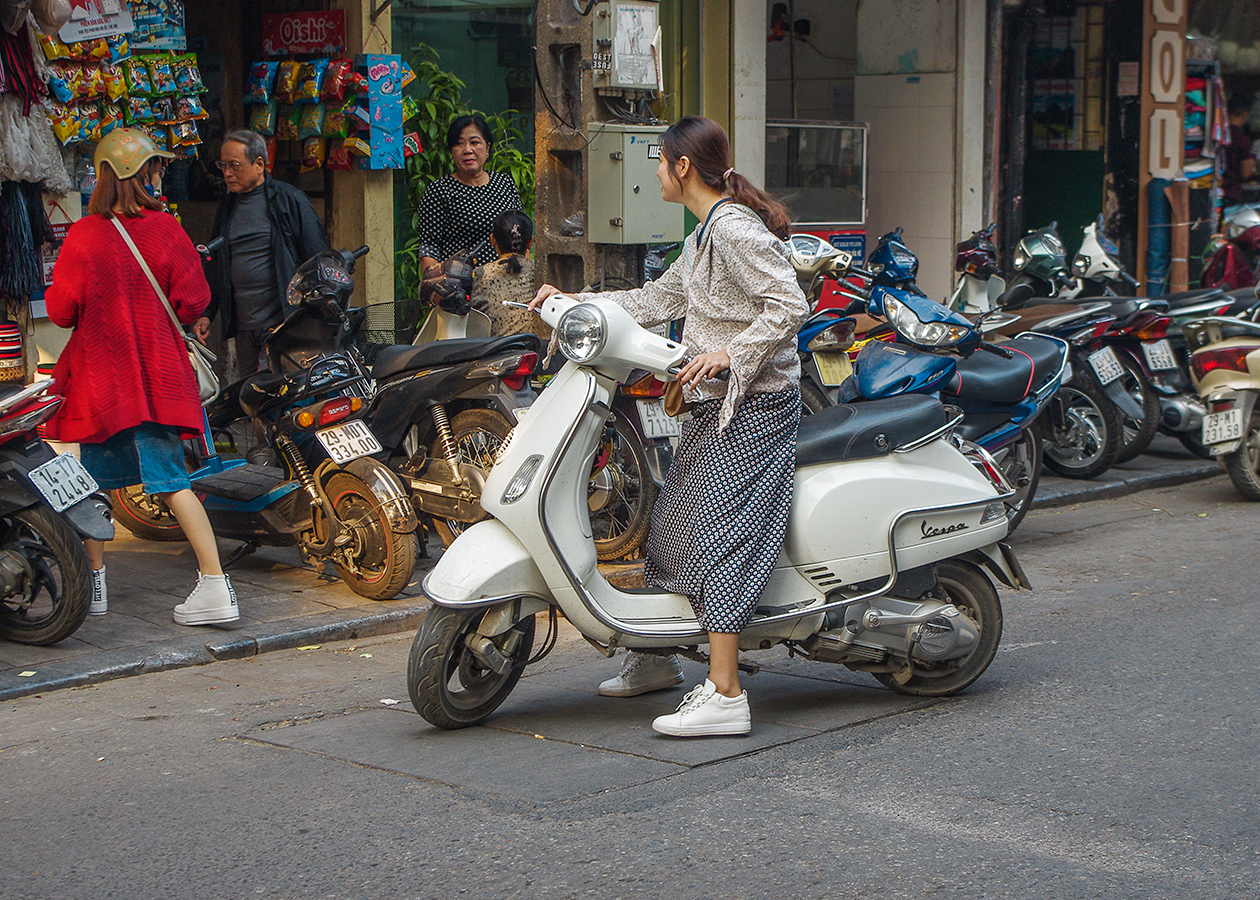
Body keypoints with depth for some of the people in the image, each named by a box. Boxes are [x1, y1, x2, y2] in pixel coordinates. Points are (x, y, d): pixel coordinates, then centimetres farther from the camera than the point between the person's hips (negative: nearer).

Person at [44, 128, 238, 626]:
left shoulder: (83, 236, -12)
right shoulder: (166, 229, -7)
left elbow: (61, 308, -7)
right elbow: (192, 300, -4)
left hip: (100, 376, -2)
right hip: (157, 375, 2)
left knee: (95, 479, 14)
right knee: (171, 479, 2)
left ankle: (94, 582, 24)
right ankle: (215, 583, -7)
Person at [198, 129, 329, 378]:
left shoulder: (289, 199, -2)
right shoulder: (227, 208, 17)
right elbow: (216, 268, 25)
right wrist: (206, 313, 15)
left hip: (283, 324, -6)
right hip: (243, 328, 7)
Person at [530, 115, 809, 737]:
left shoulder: (735, 230, -16)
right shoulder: (704, 236, 16)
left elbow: (790, 306, -23)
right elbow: (660, 299, 25)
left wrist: (730, 352, -23)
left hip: (755, 405, -11)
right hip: (716, 405, 11)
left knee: (720, 534, -15)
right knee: (672, 522, 16)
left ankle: (724, 696, -16)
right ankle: (655, 661, 32)